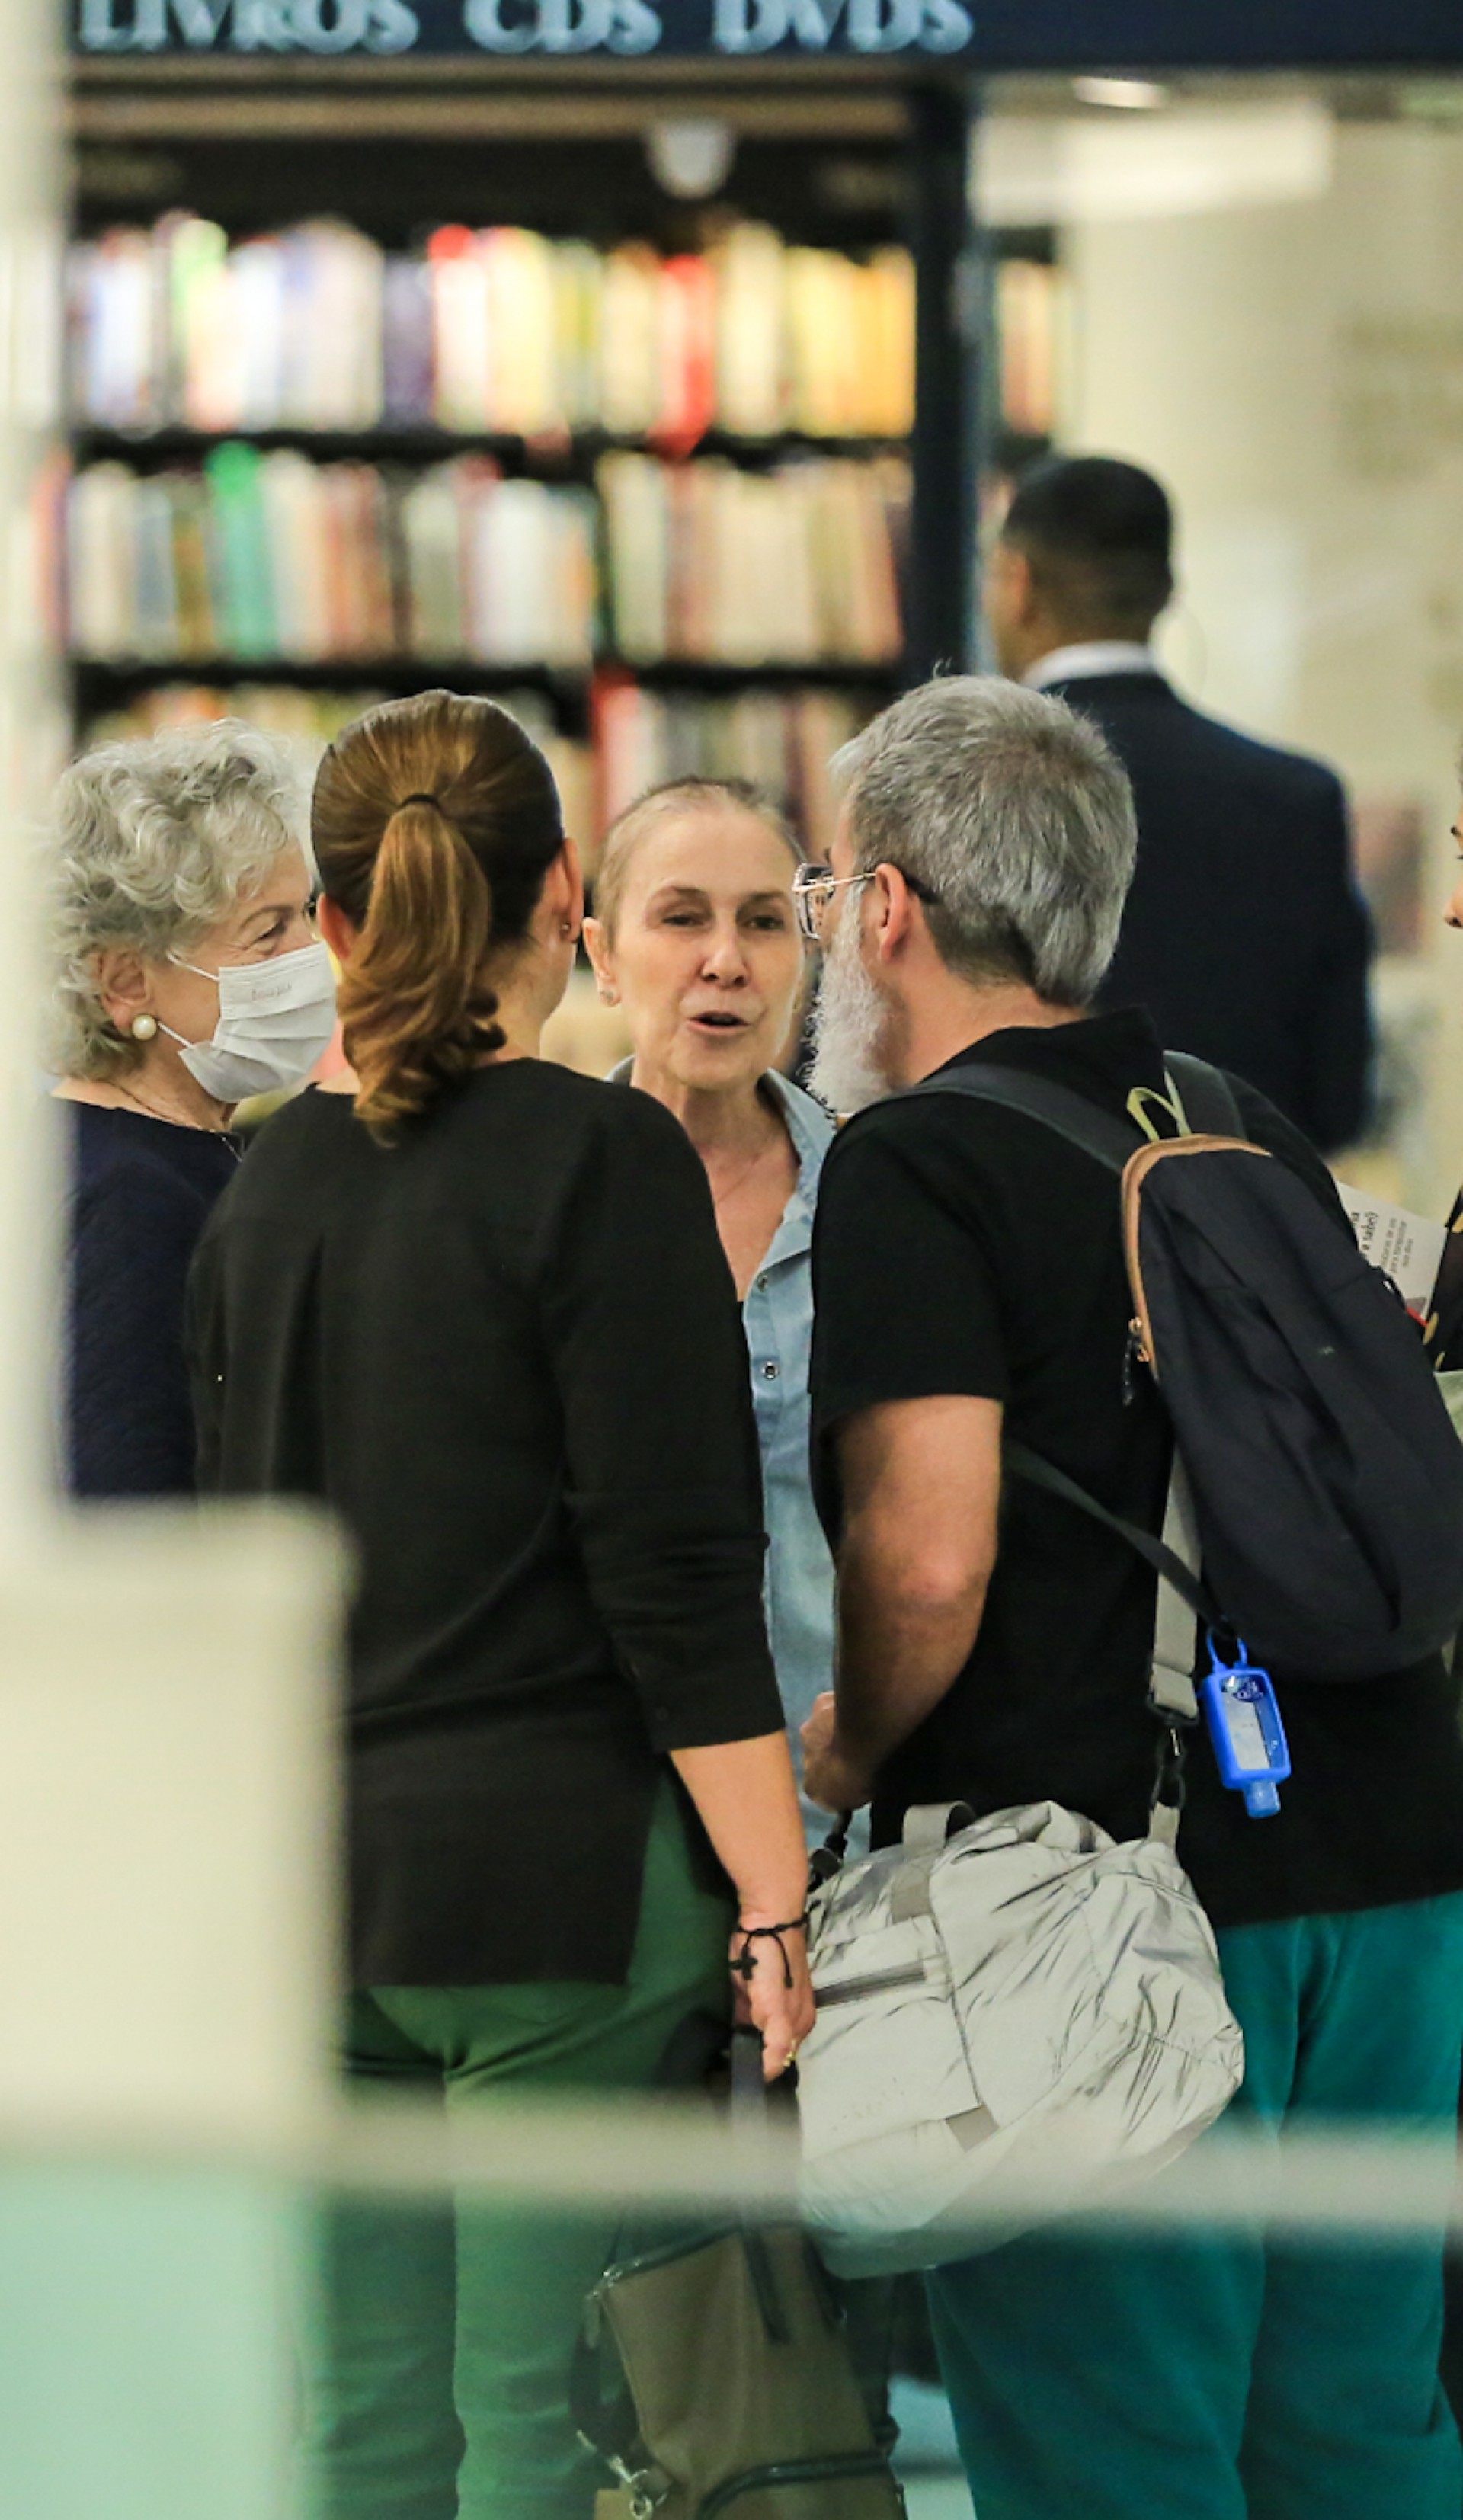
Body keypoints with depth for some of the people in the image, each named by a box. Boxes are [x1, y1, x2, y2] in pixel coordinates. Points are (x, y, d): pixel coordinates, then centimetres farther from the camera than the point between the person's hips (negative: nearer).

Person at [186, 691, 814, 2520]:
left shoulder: (270, 1180, 11)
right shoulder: (596, 1160, -9)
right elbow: (678, 1574, -13)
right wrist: (774, 1903, -11)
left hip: (316, 1874, 6)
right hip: (560, 1860, -6)